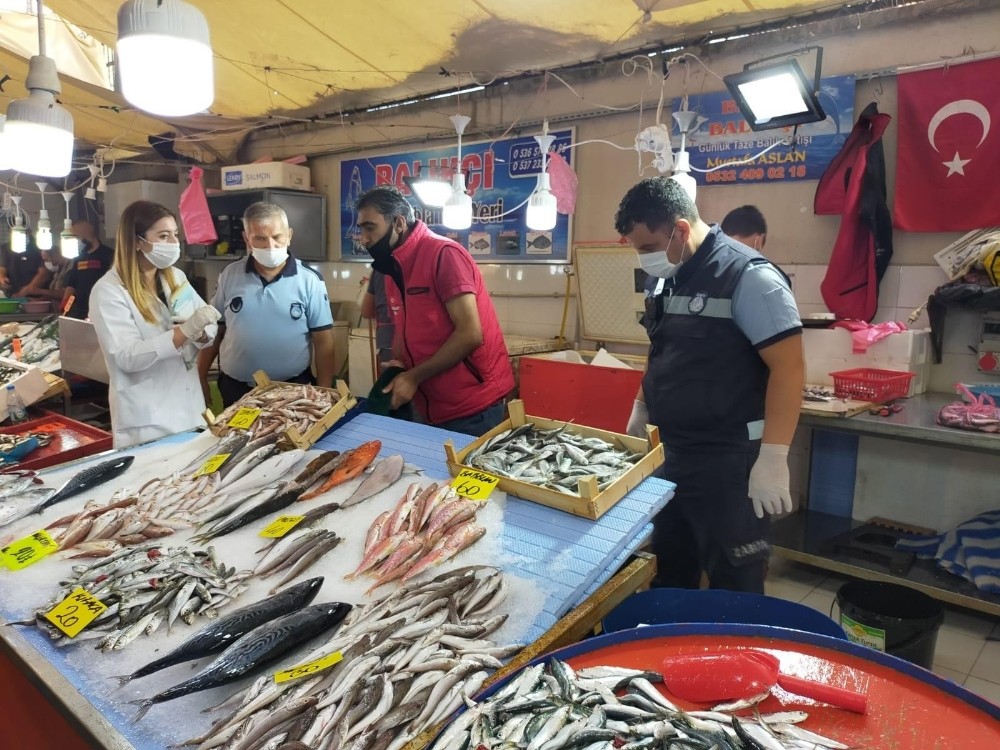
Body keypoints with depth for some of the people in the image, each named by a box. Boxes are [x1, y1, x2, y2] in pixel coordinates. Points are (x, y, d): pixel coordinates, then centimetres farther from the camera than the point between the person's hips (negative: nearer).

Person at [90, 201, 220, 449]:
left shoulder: (175, 277, 7)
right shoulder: (108, 291, -12)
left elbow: (209, 328, 6)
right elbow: (128, 357, -20)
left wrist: (197, 331, -17)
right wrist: (185, 330, -30)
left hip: (189, 408, 6)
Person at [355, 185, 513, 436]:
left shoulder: (444, 254, -15)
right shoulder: (392, 269, 10)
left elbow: (470, 335, -21)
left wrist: (414, 377, -16)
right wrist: (398, 373, -1)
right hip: (430, 409, 8)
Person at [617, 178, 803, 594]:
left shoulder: (748, 276, -17)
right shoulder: (668, 278, 8)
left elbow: (788, 367, -20)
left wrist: (773, 457, -23)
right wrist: (640, 411, 22)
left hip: (728, 460, -7)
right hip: (670, 451, 8)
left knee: (733, 589, 6)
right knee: (668, 576, 20)